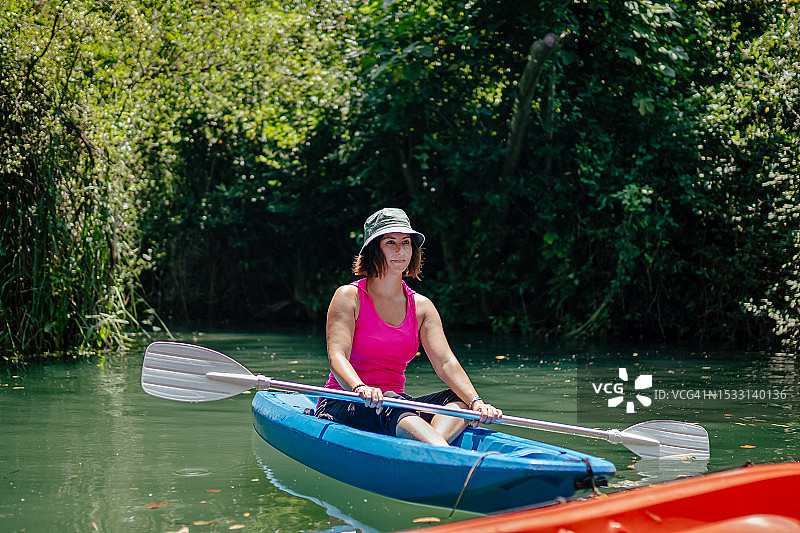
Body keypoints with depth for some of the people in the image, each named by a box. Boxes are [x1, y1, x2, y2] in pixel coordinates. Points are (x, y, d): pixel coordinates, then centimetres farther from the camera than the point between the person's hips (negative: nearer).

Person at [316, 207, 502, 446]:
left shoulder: (421, 307, 10)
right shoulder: (348, 297, -3)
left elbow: (445, 362, -3)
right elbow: (337, 356, -18)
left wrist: (476, 402, -23)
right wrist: (360, 388, -41)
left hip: (397, 406, 5)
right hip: (343, 406, -5)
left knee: (460, 399, -19)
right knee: (391, 406, -37)